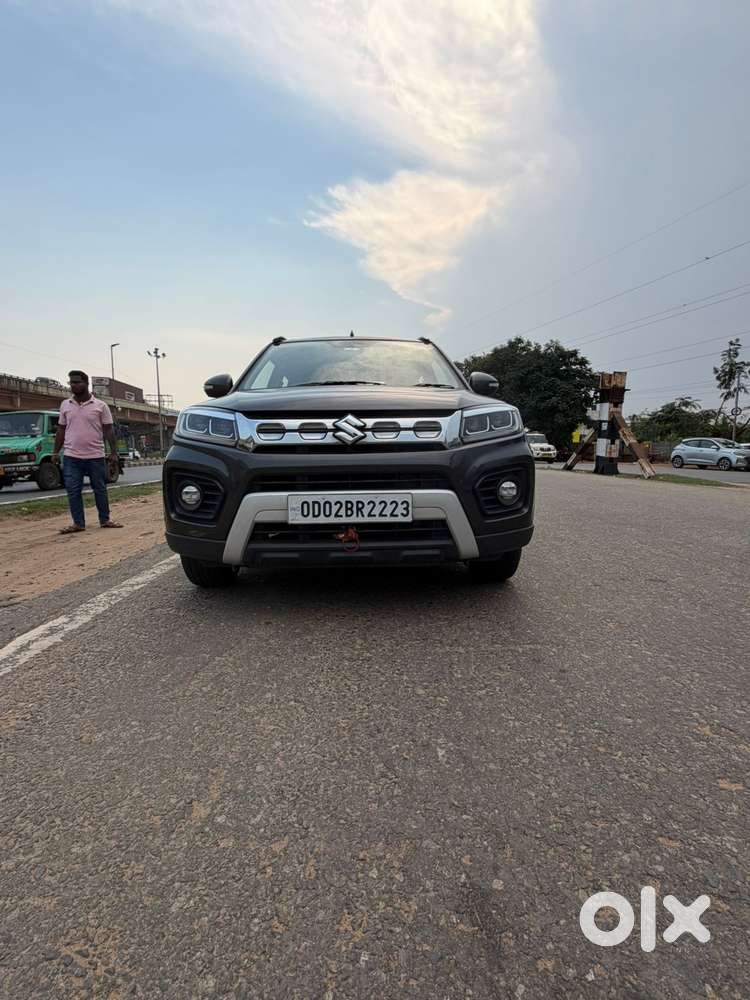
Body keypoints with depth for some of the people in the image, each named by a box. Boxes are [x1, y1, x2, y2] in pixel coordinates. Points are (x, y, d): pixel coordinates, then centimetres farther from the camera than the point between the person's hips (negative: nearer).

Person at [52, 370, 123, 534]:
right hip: (72, 457, 3)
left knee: (100, 489, 8)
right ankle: (78, 523, 10)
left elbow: (109, 430, -2)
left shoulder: (100, 406, -1)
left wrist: (114, 452, -8)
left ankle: (105, 520, 19)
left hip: (96, 457, -2)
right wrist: (56, 452, 8)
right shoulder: (65, 405, 8)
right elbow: (61, 430, 13)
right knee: (73, 491, 2)